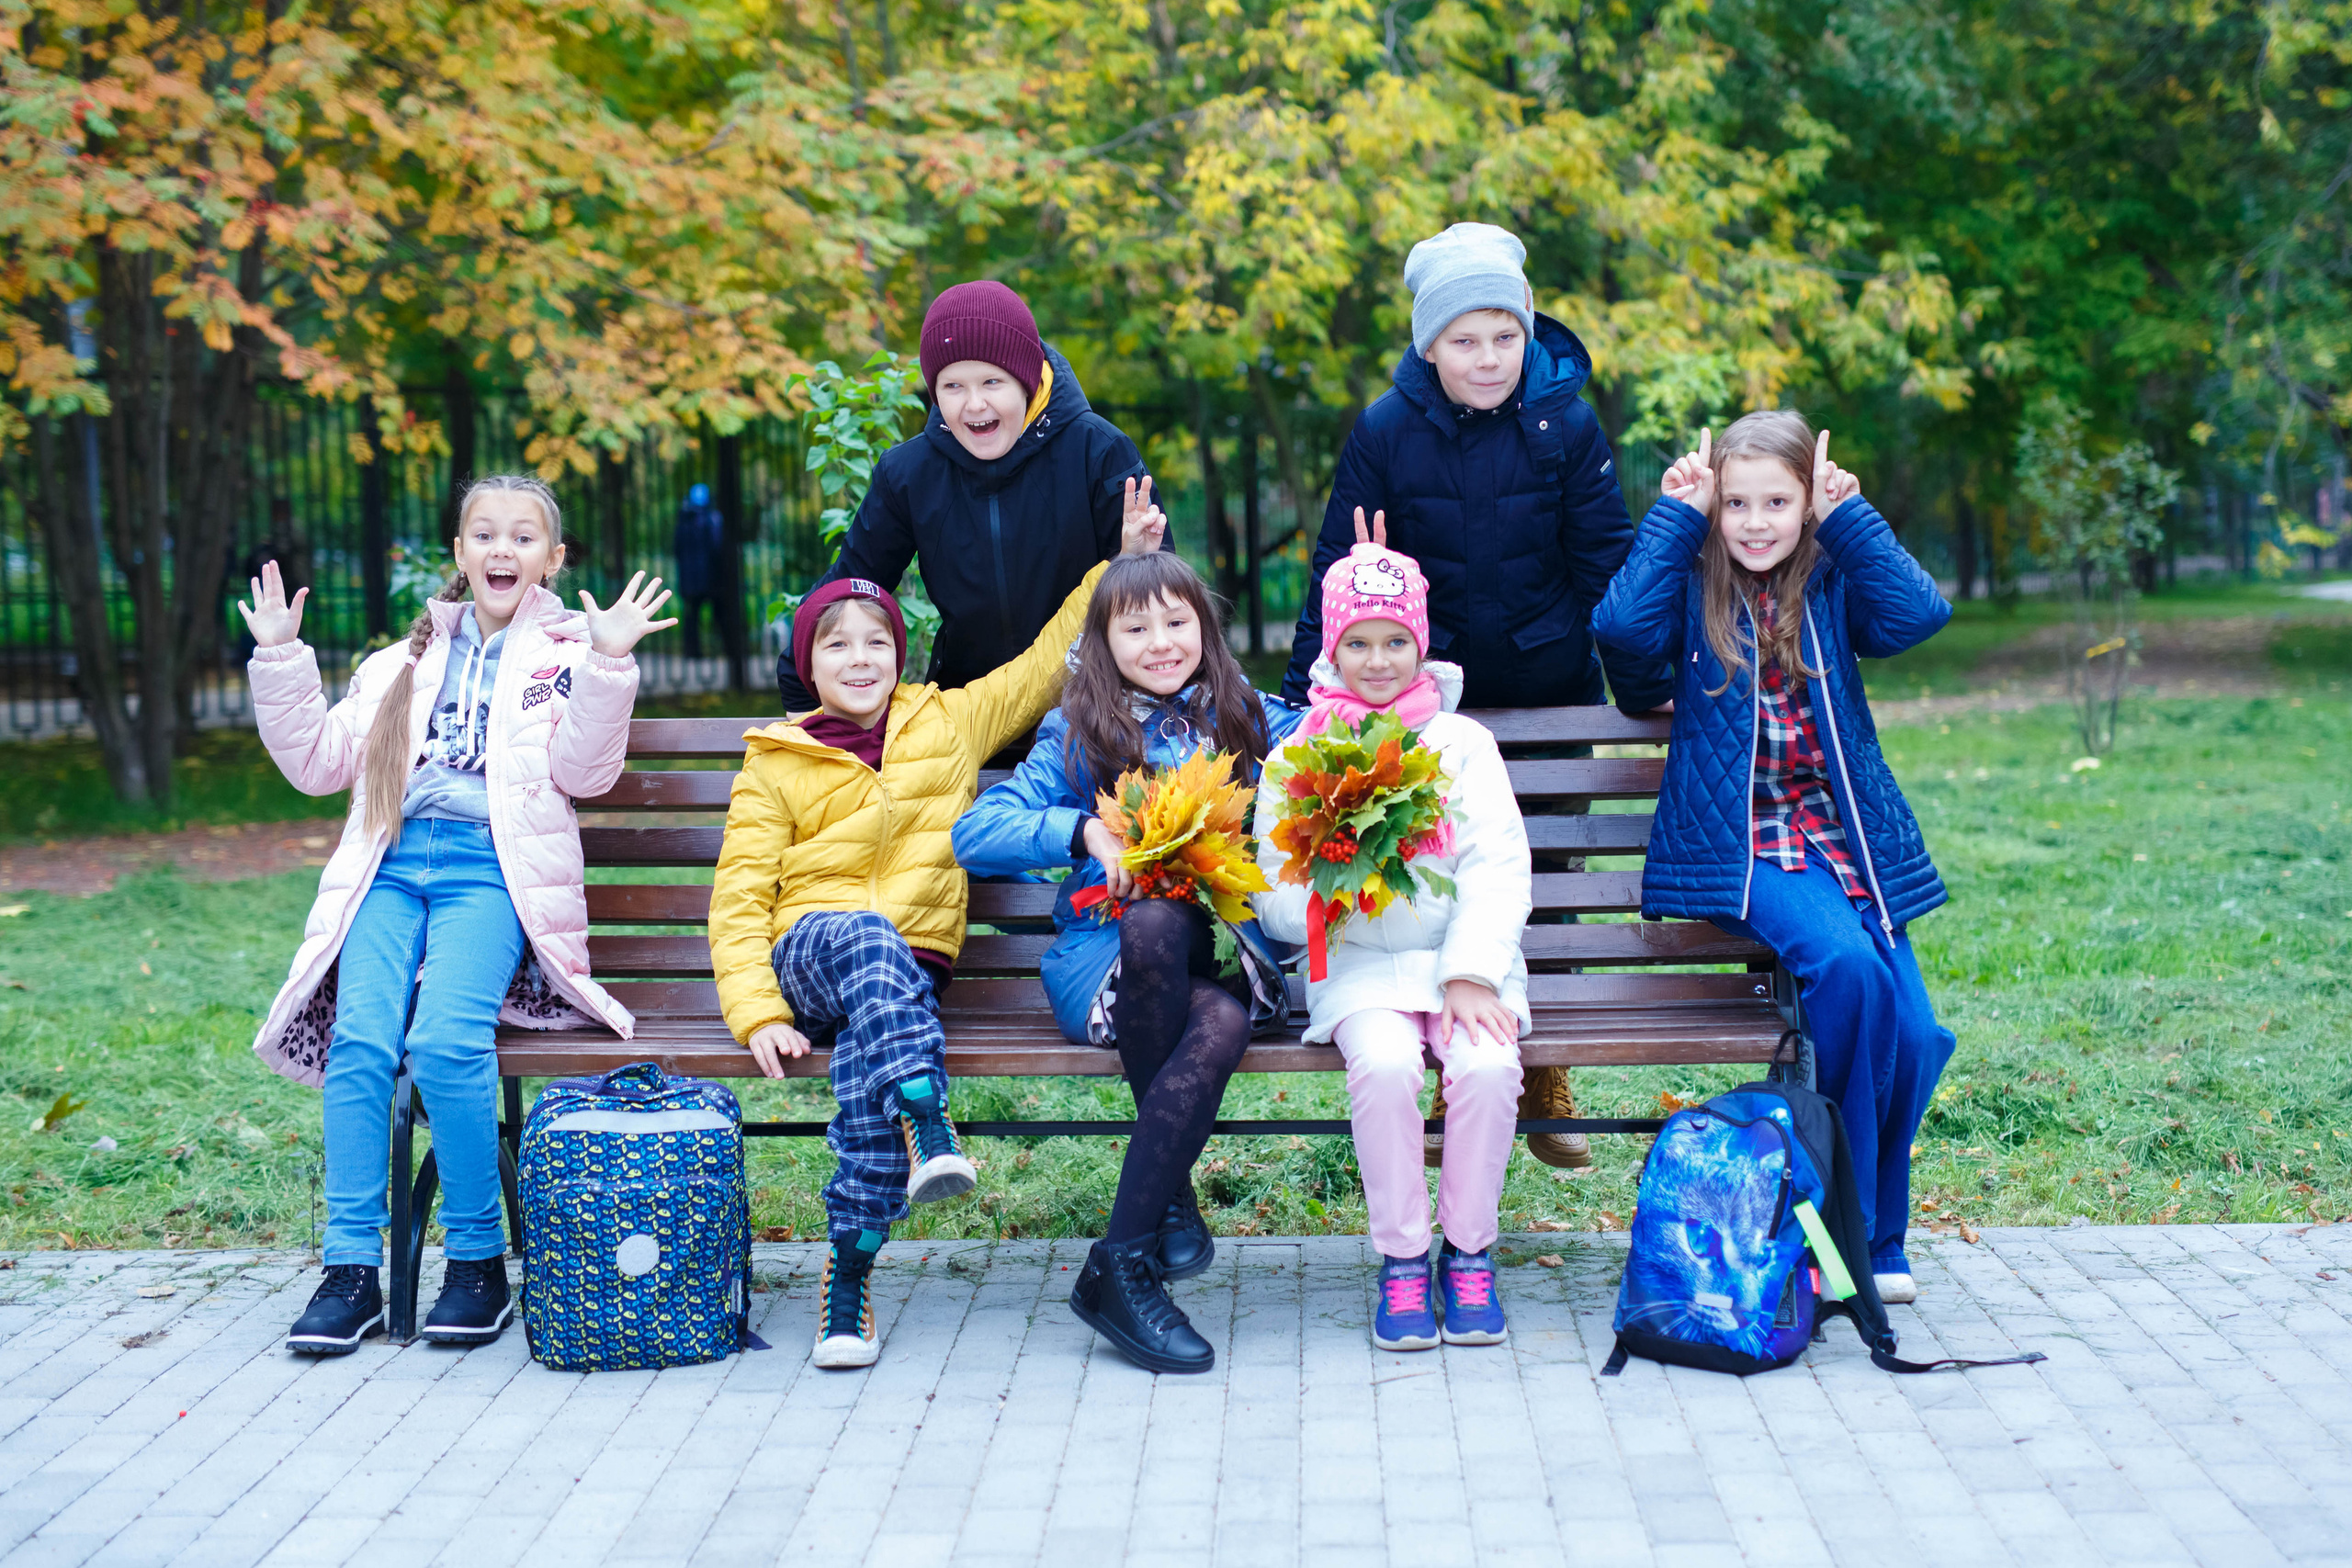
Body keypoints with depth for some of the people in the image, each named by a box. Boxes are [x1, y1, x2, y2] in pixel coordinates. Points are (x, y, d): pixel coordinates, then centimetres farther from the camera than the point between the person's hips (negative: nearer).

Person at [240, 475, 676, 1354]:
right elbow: (319, 762, 22)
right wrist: (280, 660, 13)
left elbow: (582, 771, 0)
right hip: (393, 864, 3)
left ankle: (478, 1260, -15)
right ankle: (350, 1269, -18)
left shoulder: (565, 653, 17)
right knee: (360, 1039, -22)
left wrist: (608, 663, -11)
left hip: (490, 866, -3)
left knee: (445, 1041, -28)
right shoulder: (405, 663, 28)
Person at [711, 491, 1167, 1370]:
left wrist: (1122, 565, 21)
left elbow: (1049, 663, 26)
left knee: (873, 1042, -35)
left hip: (914, 965, 1)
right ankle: (929, 1134, -56)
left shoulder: (950, 721, 18)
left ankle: (850, 1274, -29)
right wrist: (757, 1013, -9)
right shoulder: (776, 765, 13)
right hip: (810, 952, -1)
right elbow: (738, 901, 6)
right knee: (868, 937, -38)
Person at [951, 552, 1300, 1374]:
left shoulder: (1250, 721, 14)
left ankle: (1120, 1267, -27)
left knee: (1224, 1021, -36)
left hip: (1220, 946, 1)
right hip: (1108, 950, -1)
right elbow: (975, 835, -3)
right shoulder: (1078, 736, 7)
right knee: (1154, 924, -38)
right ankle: (1171, 1191, -21)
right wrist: (1084, 831, -16)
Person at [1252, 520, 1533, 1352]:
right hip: (1358, 965, 0)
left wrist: (1472, 976, -15)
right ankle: (1401, 1259, -13)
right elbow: (1278, 907, 4)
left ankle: (1468, 1253, -9)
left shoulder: (1464, 744, 9)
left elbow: (1497, 872, -1)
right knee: (1384, 1064, -31)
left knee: (1486, 1063, -29)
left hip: (1465, 960, 1)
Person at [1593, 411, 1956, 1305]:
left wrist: (1848, 518, -6)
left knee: (1915, 1038, -15)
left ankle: (1876, 1236, 10)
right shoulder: (1695, 588, 5)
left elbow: (1920, 615, -9)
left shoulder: (1834, 587, 10)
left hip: (1845, 838, 3)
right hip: (1739, 848, -3)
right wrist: (1676, 516, -8)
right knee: (1846, 963, -32)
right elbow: (1623, 626, -16)